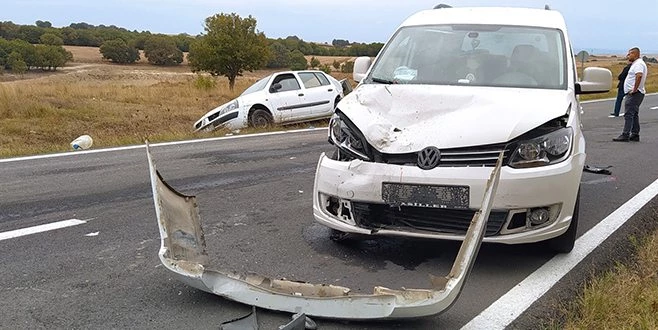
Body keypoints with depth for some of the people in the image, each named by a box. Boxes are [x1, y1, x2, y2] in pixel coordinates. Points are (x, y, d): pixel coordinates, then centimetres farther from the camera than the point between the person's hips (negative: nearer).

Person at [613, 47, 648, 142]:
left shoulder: (638, 64, -14)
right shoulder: (637, 63, 21)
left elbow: (639, 76, -30)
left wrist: (635, 89, -27)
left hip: (634, 94, -11)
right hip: (633, 93, 11)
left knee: (628, 114, -13)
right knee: (634, 114, 13)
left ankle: (625, 135, -16)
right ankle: (635, 135, 18)